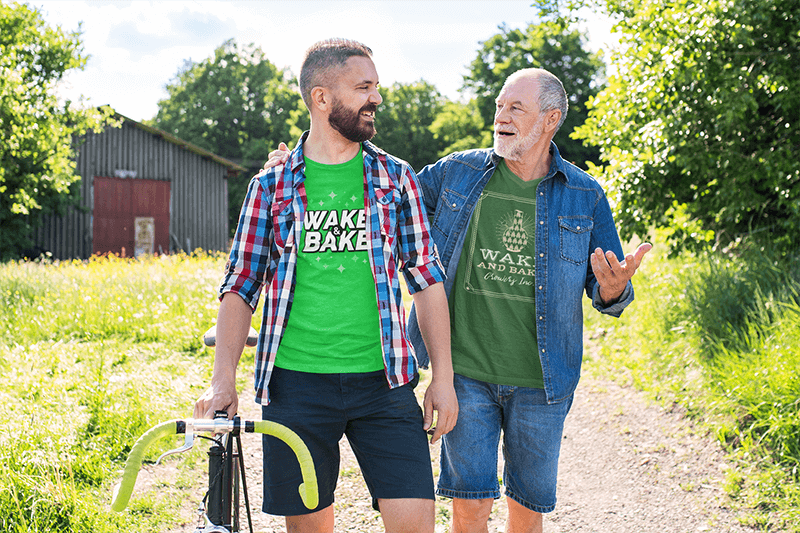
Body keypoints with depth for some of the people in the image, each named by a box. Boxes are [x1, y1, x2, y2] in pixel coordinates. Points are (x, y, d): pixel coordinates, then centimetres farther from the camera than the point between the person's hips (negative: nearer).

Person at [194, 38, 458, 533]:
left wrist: (443, 377, 4)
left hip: (383, 381, 0)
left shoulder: (396, 177, 8)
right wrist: (223, 380, -6)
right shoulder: (272, 185, 6)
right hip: (296, 382, 0)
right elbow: (241, 287, 5)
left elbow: (427, 279, 9)